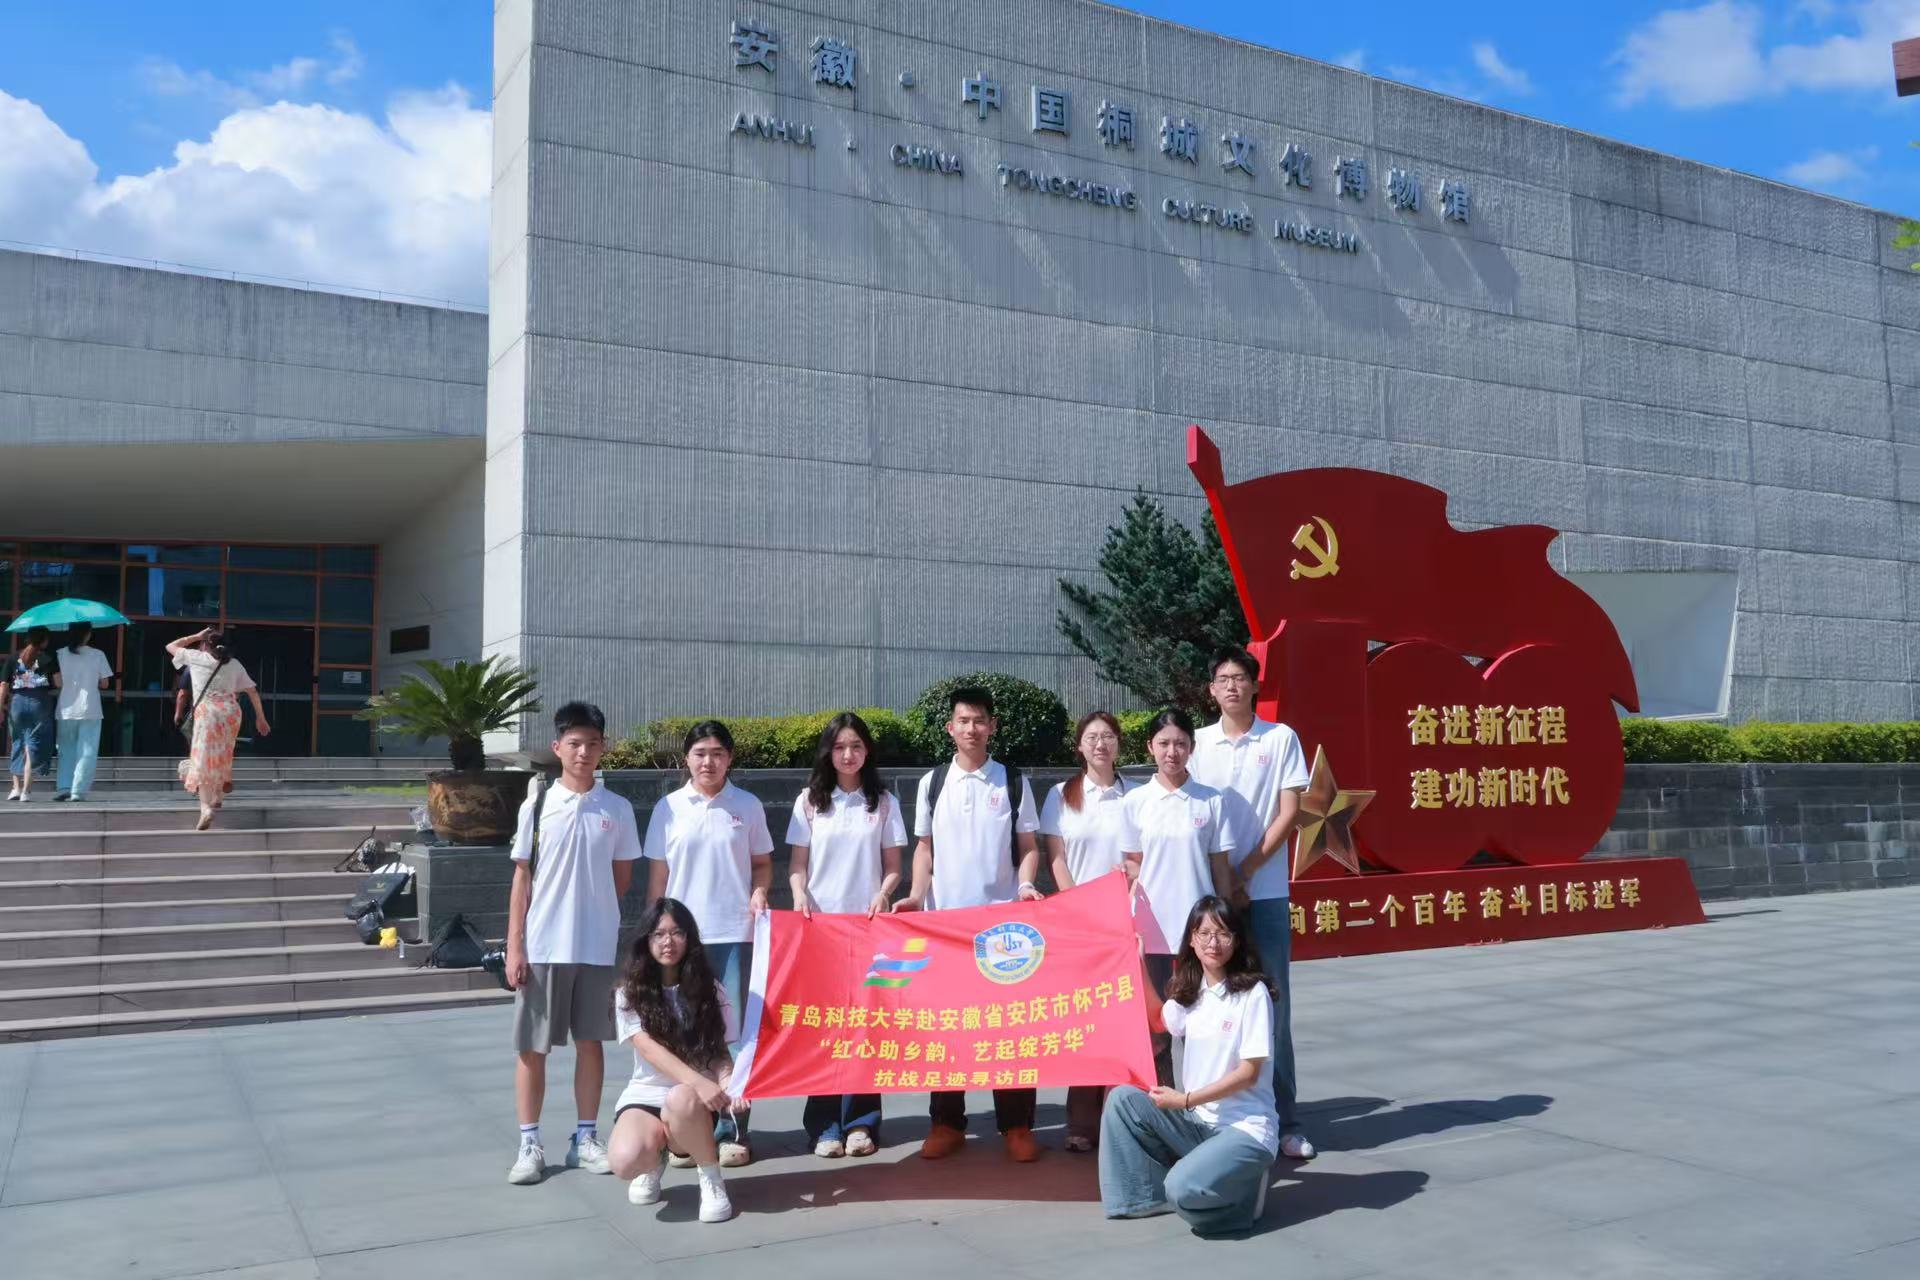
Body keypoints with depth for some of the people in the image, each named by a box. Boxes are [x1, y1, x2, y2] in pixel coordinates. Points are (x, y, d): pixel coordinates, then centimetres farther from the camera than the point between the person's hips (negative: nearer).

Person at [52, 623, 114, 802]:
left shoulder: (60, 655, 0)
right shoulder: (97, 655, -3)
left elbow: (57, 681, -5)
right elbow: (104, 683, 0)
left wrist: (70, 682, 15)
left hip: (66, 711, 2)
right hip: (90, 710, -2)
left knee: (66, 750, 14)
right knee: (86, 752, 2)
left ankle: (63, 787, 2)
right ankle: (78, 791, -4)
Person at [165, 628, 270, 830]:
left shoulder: (196, 658, 8)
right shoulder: (234, 663, 16)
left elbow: (171, 647, 24)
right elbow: (253, 691, 13)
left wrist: (196, 636, 25)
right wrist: (260, 718, 17)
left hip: (207, 712, -4)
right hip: (231, 711, 4)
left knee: (203, 759, -7)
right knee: (222, 755, 22)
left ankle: (206, 808, -23)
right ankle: (217, 797, 37)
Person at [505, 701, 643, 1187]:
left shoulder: (617, 809, 2)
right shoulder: (537, 804, -1)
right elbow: (522, 878, 0)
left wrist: (594, 910, 0)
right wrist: (514, 945, -4)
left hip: (597, 946, 1)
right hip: (543, 946, -1)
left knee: (591, 1041, 9)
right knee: (533, 1046, 4)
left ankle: (585, 1138, 20)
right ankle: (529, 1144, 14)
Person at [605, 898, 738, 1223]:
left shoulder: (709, 989, 2)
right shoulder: (631, 992, -1)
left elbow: (721, 1052, 1)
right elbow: (648, 1048, -15)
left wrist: (727, 1085, -24)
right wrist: (698, 1081, -31)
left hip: (696, 1099, 0)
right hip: (646, 1094, 1)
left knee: (682, 1099, -39)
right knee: (625, 1160, -33)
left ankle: (712, 1180, -11)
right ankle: (655, 1161, 8)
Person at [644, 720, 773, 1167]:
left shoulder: (747, 806, 3)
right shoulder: (668, 808, 4)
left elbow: (762, 863, 11)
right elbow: (658, 876, 8)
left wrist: (759, 893, -9)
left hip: (735, 934, -1)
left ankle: (732, 1130, 11)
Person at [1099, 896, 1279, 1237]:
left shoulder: (1252, 993, -12)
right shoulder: (1188, 991, 7)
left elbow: (1249, 1073, -13)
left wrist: (1185, 1100, -14)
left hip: (1245, 1128, -6)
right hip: (1195, 1121, 6)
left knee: (1184, 1190, -29)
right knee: (1123, 1098, -12)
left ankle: (1241, 1188, 2)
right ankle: (1145, 1194, -1)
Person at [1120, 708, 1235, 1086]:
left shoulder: (1211, 800, 1)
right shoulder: (1134, 802, 3)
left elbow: (1220, 867, 4)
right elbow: (1132, 863, 10)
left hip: (1198, 927, -1)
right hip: (1151, 928, 1)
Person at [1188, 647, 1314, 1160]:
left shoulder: (1282, 738, 2)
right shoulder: (1198, 742, 6)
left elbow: (1290, 811, -2)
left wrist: (1245, 871, -8)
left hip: (1266, 891, -1)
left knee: (1272, 1003, 2)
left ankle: (1283, 1121, 9)